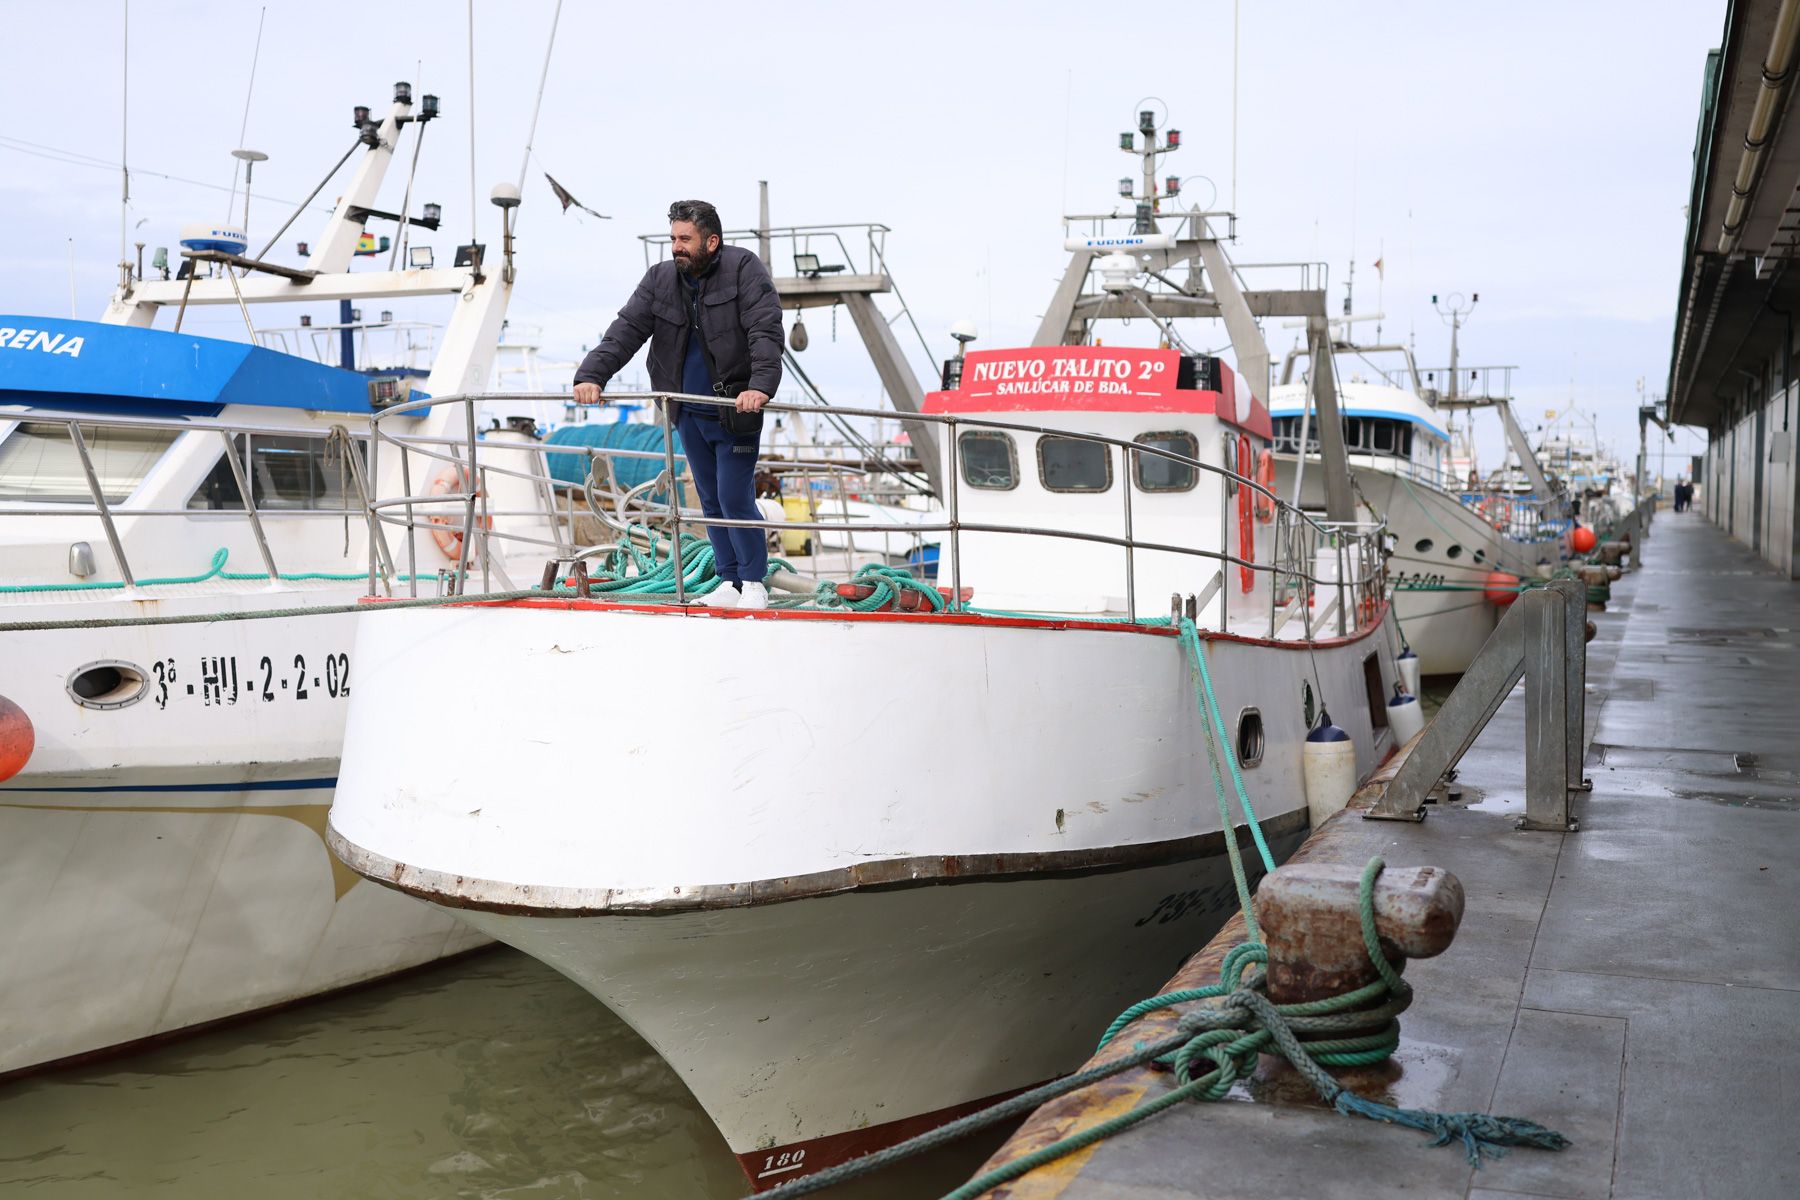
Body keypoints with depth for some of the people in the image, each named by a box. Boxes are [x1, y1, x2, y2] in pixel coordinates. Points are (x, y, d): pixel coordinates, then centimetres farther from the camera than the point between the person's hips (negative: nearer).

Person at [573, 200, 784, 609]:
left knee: (735, 500, -7)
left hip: (736, 412, -6)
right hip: (689, 414, 6)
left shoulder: (744, 269, -10)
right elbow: (626, 330, -3)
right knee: (711, 502, 11)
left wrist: (761, 386, -35)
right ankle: (730, 585, 20)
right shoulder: (660, 279, 4)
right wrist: (591, 375, -18)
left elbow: (766, 333, -20)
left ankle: (754, 583, 8)